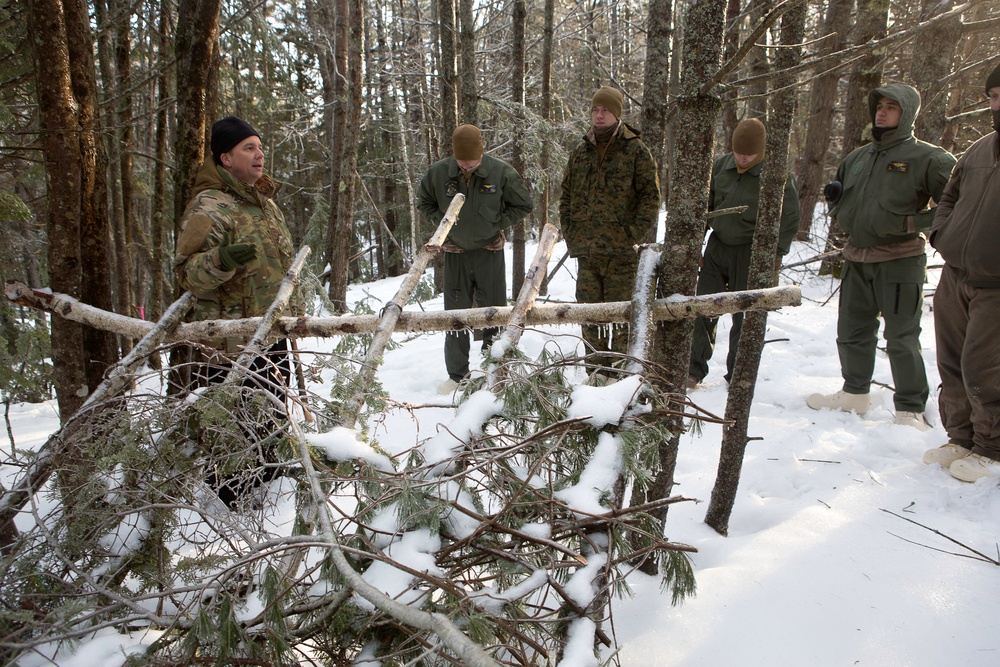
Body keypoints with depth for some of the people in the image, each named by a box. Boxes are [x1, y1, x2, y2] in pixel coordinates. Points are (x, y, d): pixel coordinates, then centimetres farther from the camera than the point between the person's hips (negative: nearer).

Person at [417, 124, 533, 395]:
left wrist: (497, 224, -6)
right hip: (455, 252, 2)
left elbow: (523, 205, 3)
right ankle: (457, 374, 18)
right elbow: (424, 203, 13)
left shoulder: (501, 172, -11)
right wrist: (442, 223, -1)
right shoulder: (438, 172, -6)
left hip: (489, 251, -1)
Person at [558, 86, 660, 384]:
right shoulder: (580, 152, 13)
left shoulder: (636, 150, -1)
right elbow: (566, 196, 18)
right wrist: (570, 234, 8)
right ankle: (601, 367, 20)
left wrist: (634, 234, -12)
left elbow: (651, 196, -4)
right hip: (586, 249, 5)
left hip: (622, 250, -5)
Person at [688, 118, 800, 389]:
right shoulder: (721, 165, 1)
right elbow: (704, 204, 13)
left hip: (750, 254, -4)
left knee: (745, 316, 3)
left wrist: (774, 260, -11)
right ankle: (695, 368, 14)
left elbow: (789, 221, -8)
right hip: (717, 247, 4)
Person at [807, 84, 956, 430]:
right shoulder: (857, 158, 14)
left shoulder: (927, 158, -5)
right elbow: (840, 205, 27)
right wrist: (835, 198, 4)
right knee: (852, 332, 14)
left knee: (901, 338, -3)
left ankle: (910, 409, 8)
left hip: (900, 261, -6)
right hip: (856, 260, 7)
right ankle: (855, 393, 31)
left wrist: (913, 223, -18)